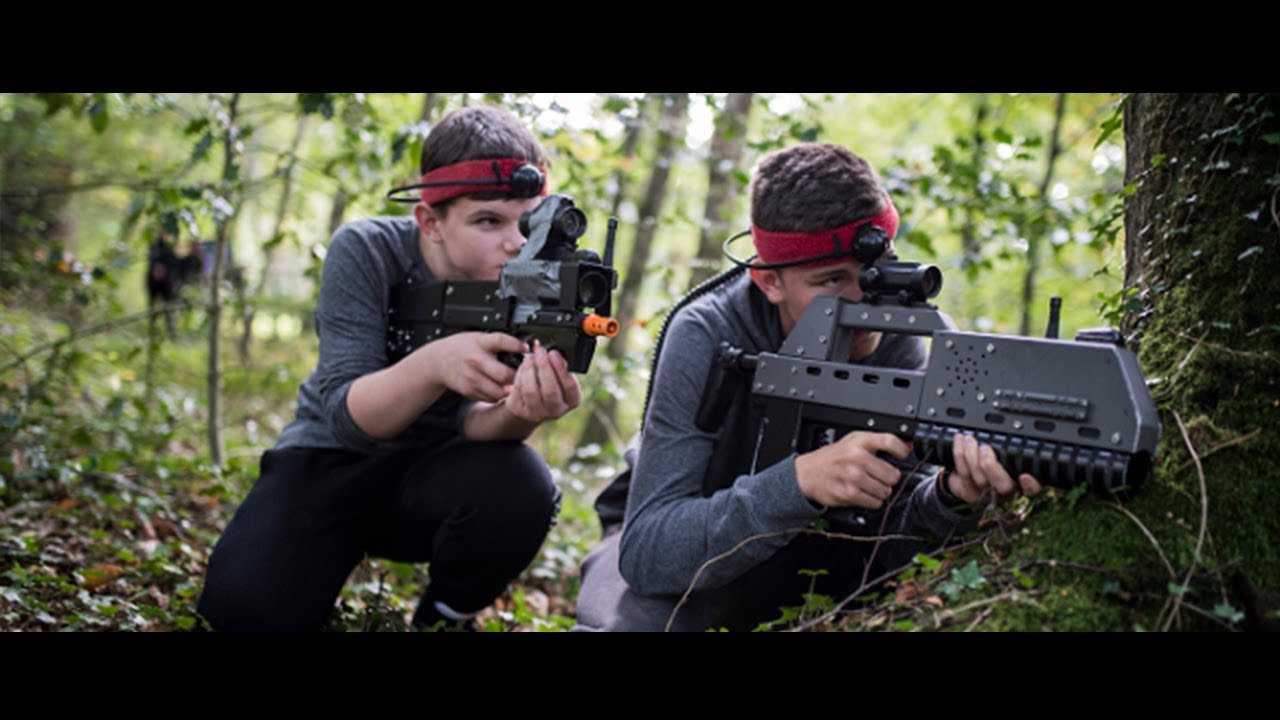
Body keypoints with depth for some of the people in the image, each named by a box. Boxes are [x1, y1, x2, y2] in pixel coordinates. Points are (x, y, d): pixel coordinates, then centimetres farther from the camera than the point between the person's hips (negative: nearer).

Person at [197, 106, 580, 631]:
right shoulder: (366, 252, -19)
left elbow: (472, 425, -23)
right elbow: (347, 416, -26)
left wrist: (519, 411, -47)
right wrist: (434, 362, -46)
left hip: (432, 473, 2)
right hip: (330, 457, -1)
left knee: (520, 489, -31)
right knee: (247, 606, -26)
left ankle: (444, 616, -1)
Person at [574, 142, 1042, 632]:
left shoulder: (895, 342, -17)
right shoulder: (706, 338, -28)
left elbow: (892, 527, -20)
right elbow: (646, 552, -35)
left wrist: (951, 496, -43)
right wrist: (801, 480, -49)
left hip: (803, 545, 4)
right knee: (633, 619, -36)